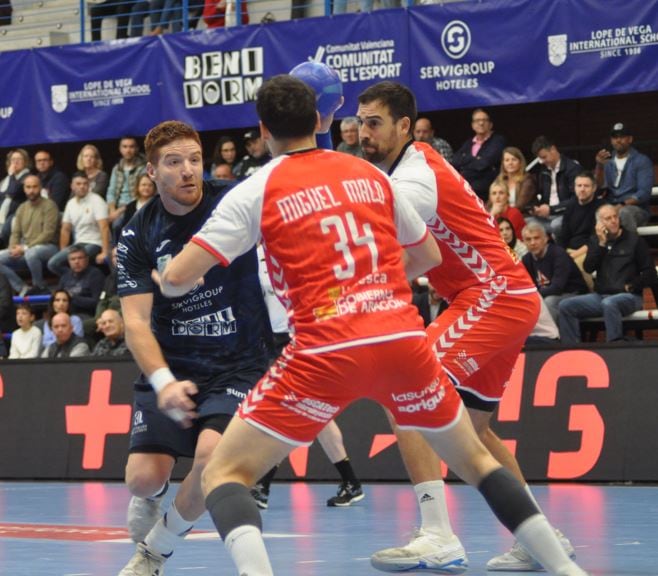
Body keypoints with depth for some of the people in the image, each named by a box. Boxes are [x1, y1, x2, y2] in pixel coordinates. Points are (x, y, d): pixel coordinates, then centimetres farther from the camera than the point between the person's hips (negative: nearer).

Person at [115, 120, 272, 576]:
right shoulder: (139, 236, -4)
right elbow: (136, 320, -11)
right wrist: (163, 382, -28)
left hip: (238, 364, -1)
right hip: (170, 367, 2)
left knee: (213, 456, -25)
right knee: (144, 478, -11)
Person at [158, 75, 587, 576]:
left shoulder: (256, 192, 4)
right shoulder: (371, 175, 16)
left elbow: (177, 278, -1)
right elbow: (430, 257, 28)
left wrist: (169, 282, 23)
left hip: (327, 351, -4)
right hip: (403, 338, 4)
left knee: (224, 474, 3)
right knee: (475, 460, 25)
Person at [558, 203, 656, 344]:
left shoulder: (634, 240, 2)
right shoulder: (595, 241, 14)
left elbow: (649, 273, 2)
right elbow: (588, 268, -1)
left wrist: (632, 286, -10)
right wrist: (601, 244, -8)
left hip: (628, 296, -5)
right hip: (600, 295, 5)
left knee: (609, 303, -39)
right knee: (566, 305, -14)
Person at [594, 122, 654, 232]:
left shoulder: (642, 161, 3)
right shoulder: (608, 162, 15)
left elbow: (644, 192, -8)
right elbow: (600, 187, 2)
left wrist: (623, 205, -22)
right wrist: (600, 166, -14)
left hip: (637, 209, -3)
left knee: (624, 212, -39)